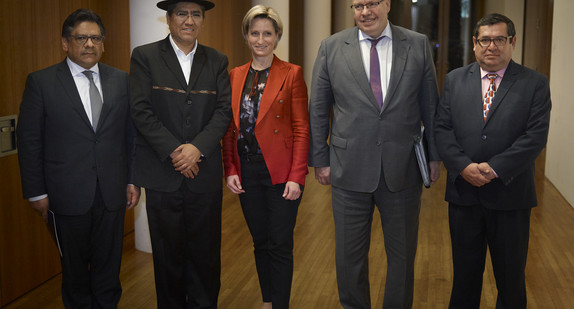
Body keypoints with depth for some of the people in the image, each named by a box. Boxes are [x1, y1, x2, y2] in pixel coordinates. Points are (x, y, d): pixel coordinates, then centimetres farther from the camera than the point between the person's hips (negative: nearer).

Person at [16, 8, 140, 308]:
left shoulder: (120, 80, 5)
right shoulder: (41, 82, -4)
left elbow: (131, 134, 7)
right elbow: (29, 140, -3)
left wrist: (133, 180, 4)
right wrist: (36, 192, -5)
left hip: (112, 193, 2)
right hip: (68, 194, -2)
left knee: (108, 264, 14)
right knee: (74, 266, 14)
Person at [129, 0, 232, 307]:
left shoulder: (217, 61, 9)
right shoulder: (145, 56, 1)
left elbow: (224, 110, 1)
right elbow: (141, 110, -6)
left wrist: (197, 147, -14)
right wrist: (173, 152, -13)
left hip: (204, 172, 2)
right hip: (162, 172, -2)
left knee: (205, 251, 8)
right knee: (168, 251, 9)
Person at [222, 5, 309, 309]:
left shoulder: (291, 74, -3)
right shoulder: (235, 76, 8)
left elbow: (301, 128, -6)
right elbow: (229, 128, 9)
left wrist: (296, 177, -13)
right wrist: (230, 169, -1)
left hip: (281, 171, -4)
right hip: (247, 171, 4)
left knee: (280, 246, 2)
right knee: (260, 242, 15)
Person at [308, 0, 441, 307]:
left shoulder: (418, 45, 2)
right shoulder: (331, 47, 1)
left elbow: (431, 106, 6)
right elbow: (318, 110, 3)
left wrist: (435, 155, 4)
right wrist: (320, 159, 2)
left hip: (403, 168, 1)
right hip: (350, 169, 0)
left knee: (403, 254, 14)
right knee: (349, 254, 11)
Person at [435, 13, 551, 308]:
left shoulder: (535, 83, -1)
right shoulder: (454, 80, 6)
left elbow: (536, 136, -10)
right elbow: (442, 128, 0)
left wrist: (494, 168, -19)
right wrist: (464, 166, -15)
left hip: (510, 195, -1)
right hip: (463, 193, 2)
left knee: (511, 275, 12)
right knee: (464, 273, 15)